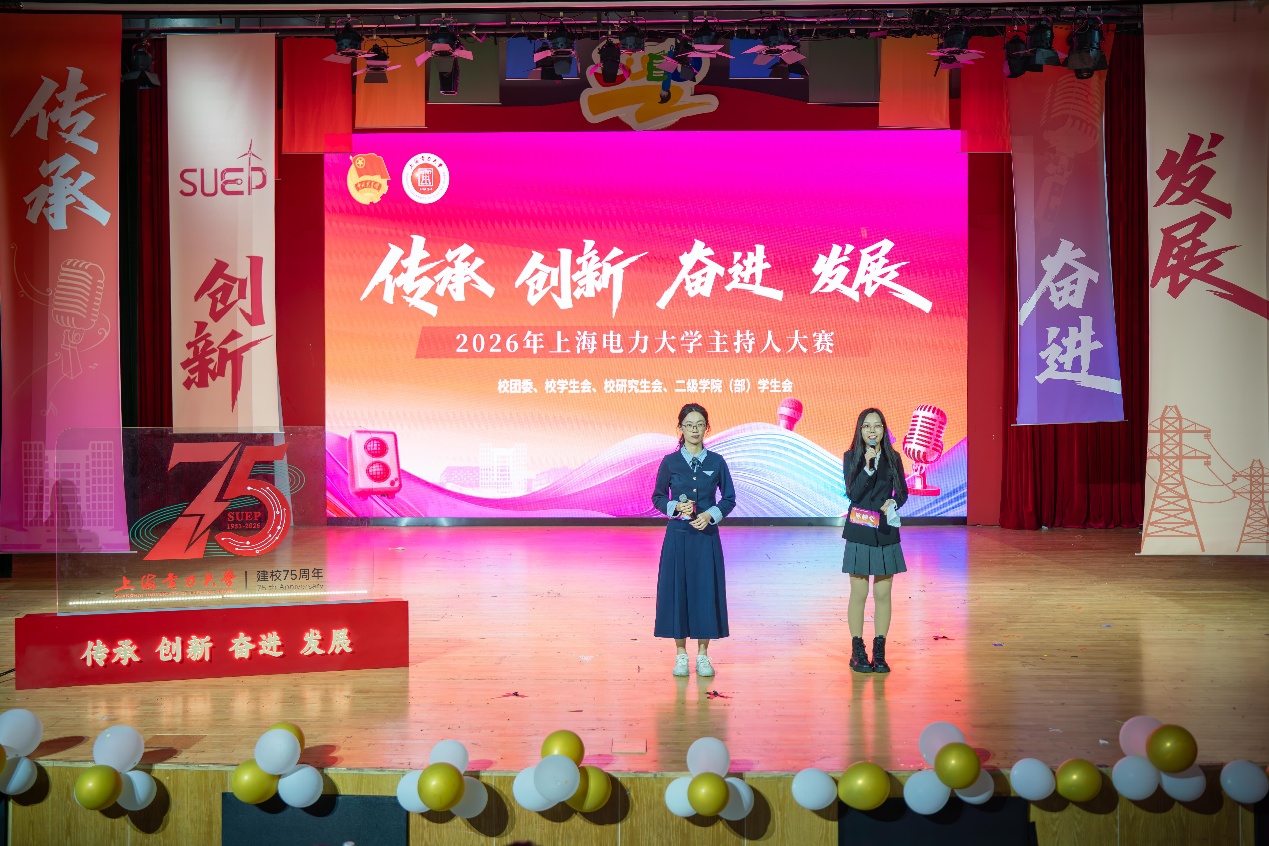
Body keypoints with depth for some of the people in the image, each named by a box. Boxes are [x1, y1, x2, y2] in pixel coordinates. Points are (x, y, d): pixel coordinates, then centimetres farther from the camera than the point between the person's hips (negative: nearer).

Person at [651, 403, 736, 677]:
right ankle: (681, 655, 13)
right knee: (677, 590, 1)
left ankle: (702, 655, 13)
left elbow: (729, 499, 6)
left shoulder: (716, 462, 2)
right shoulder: (670, 462, 1)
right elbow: (658, 498, 7)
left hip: (706, 536, 0)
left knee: (706, 591, 1)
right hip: (678, 535, 0)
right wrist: (676, 507, -12)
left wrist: (710, 515, -10)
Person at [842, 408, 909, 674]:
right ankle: (858, 652, 11)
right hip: (859, 532, -2)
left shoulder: (893, 458, 5)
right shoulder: (851, 458, -2)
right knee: (859, 594, 2)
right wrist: (867, 467, -23)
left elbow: (902, 492, 12)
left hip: (886, 532, 2)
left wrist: (893, 503, -9)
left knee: (883, 594, 6)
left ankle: (879, 652, 15)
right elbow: (853, 493, -13)